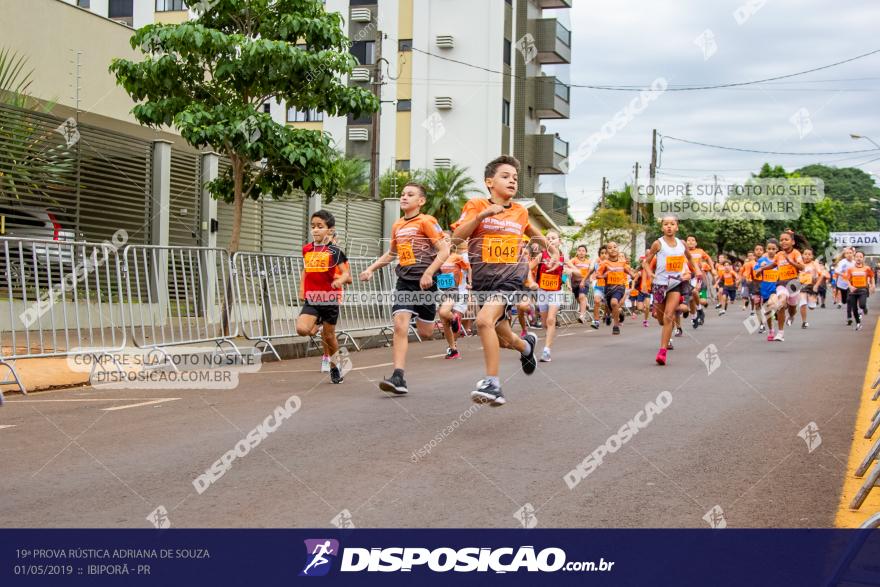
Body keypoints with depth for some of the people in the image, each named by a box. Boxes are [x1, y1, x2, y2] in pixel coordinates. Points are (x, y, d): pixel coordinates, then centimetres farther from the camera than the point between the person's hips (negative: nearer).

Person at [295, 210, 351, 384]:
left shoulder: (335, 251, -7)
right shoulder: (307, 249, 6)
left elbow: (346, 274, -12)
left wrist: (340, 280, -34)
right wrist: (303, 291, 18)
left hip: (330, 299, -3)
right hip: (311, 300, 3)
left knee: (329, 336, 7)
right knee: (302, 329, -19)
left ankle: (333, 365, 30)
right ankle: (317, 324, 16)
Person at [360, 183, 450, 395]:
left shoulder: (426, 222, -6)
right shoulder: (397, 226, 13)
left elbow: (444, 250, -11)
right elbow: (391, 254, 29)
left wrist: (428, 273, -20)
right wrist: (371, 269, 18)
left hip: (424, 282, -4)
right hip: (404, 282, 5)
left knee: (425, 333, 4)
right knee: (400, 325, -13)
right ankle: (398, 378, -17)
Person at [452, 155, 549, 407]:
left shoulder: (520, 211, 6)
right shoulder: (476, 205, -2)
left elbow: (532, 232, 30)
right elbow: (456, 237, -15)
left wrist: (550, 248, 40)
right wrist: (481, 215, -25)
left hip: (511, 276, -1)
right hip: (482, 277, 1)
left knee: (484, 320, -27)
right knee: (504, 339, 12)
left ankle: (492, 382, -21)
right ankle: (526, 345, 48)